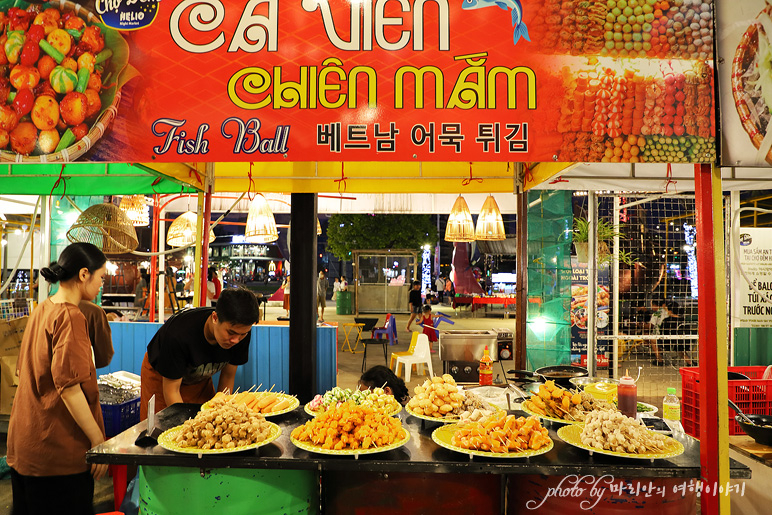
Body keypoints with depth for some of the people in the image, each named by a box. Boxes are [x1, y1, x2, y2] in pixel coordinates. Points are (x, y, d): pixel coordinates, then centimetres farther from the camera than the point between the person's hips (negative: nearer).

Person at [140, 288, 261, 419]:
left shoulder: (242, 331, -27)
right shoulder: (179, 332, -40)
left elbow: (228, 376, -11)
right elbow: (171, 390, -28)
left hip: (200, 379, 3)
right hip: (161, 377, -3)